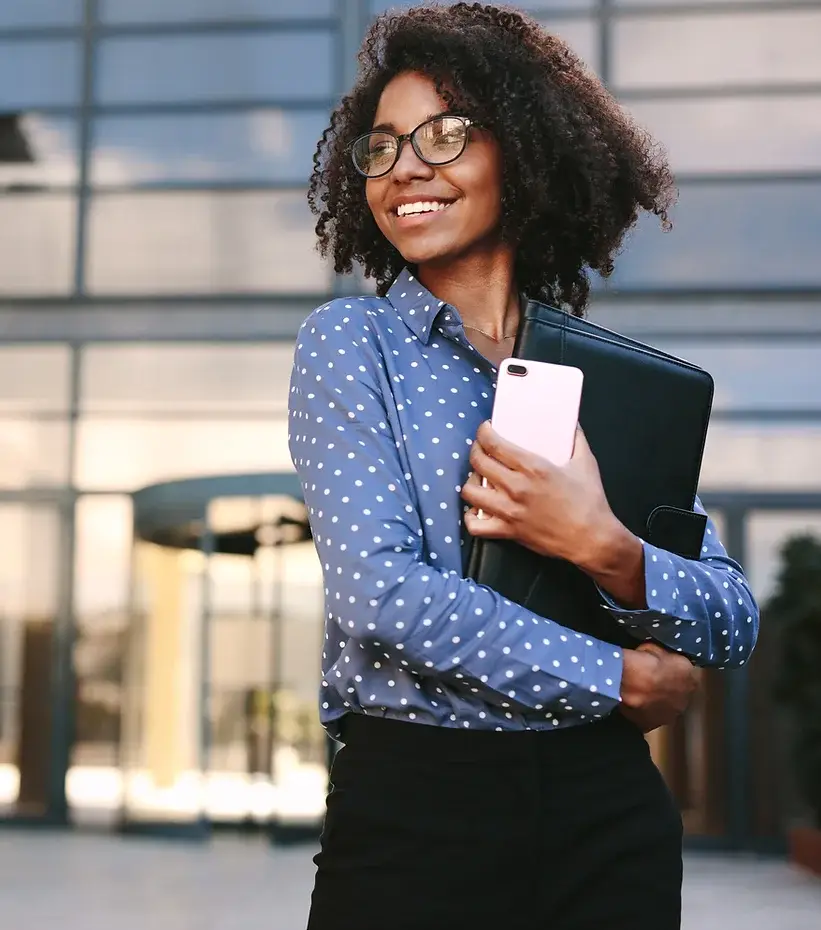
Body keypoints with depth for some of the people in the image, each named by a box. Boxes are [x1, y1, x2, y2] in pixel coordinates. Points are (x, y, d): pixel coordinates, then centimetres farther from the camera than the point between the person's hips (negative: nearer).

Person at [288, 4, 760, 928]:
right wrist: (620, 678, -10)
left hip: (608, 814, 3)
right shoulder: (350, 342, -3)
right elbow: (379, 590, -16)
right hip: (411, 808, -3)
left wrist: (605, 552, -17)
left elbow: (735, 625, 2)